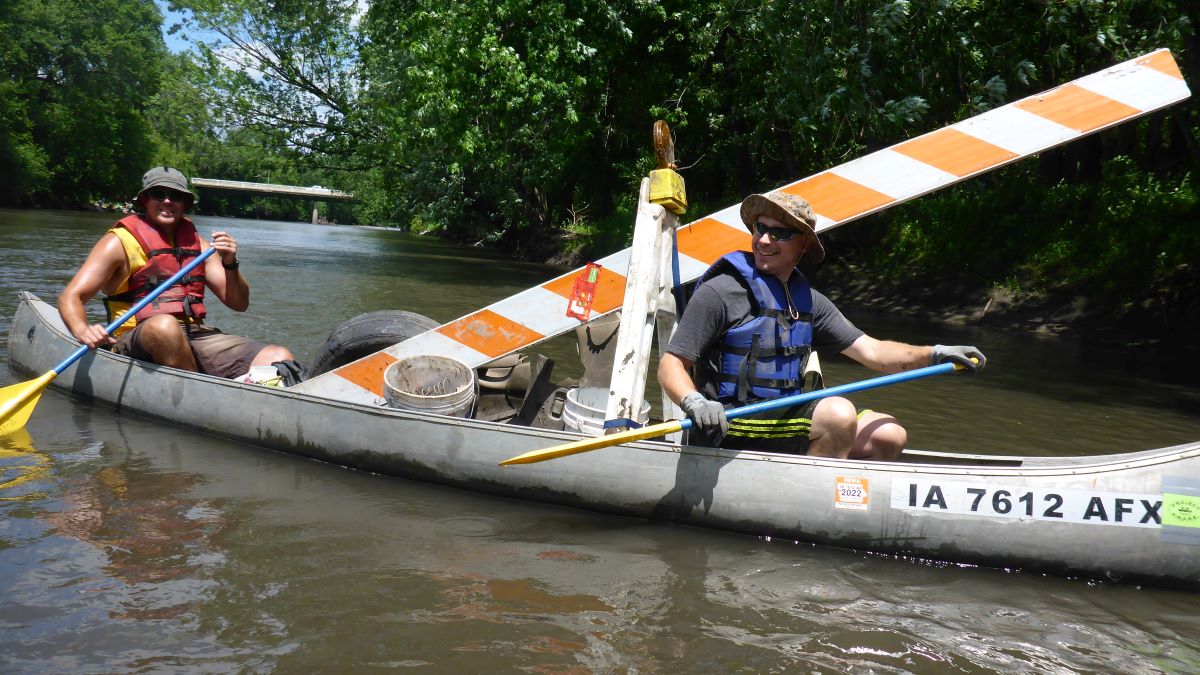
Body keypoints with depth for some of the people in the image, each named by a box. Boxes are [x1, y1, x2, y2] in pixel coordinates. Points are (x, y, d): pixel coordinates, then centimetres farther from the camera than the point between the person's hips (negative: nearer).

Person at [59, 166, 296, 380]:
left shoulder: (197, 244, 17)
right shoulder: (120, 241, 4)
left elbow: (239, 304, 16)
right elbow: (71, 297, -3)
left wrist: (230, 264, -4)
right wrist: (82, 331, -25)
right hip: (136, 343, -4)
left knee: (279, 357, -16)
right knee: (164, 325, -40)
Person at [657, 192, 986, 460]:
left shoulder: (808, 300, 11)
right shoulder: (720, 291, -9)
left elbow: (871, 351, 9)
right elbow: (671, 365, -12)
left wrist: (935, 354, -5)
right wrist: (694, 402, -33)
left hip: (788, 417, 7)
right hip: (732, 426, -7)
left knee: (889, 436, -1)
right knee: (838, 412, -26)